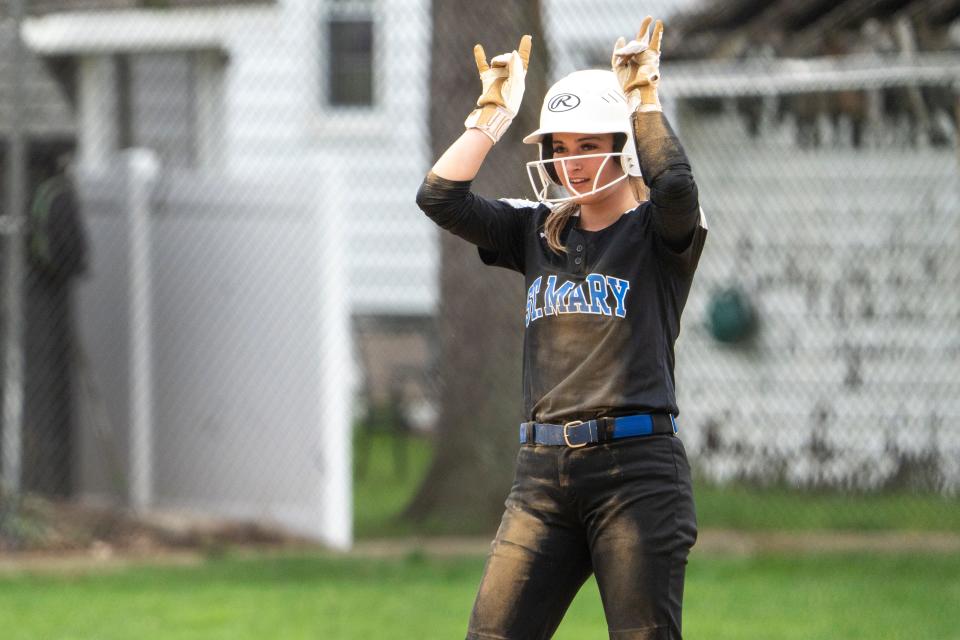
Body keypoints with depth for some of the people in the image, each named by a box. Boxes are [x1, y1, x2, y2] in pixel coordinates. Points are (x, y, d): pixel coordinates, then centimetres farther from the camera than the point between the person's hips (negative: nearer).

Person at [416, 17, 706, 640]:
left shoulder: (660, 232, 2)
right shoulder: (538, 232, 17)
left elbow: (674, 184, -21)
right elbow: (441, 197, 8)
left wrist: (645, 97, -9)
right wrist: (494, 113, 7)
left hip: (636, 469, -5)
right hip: (545, 471, 5)